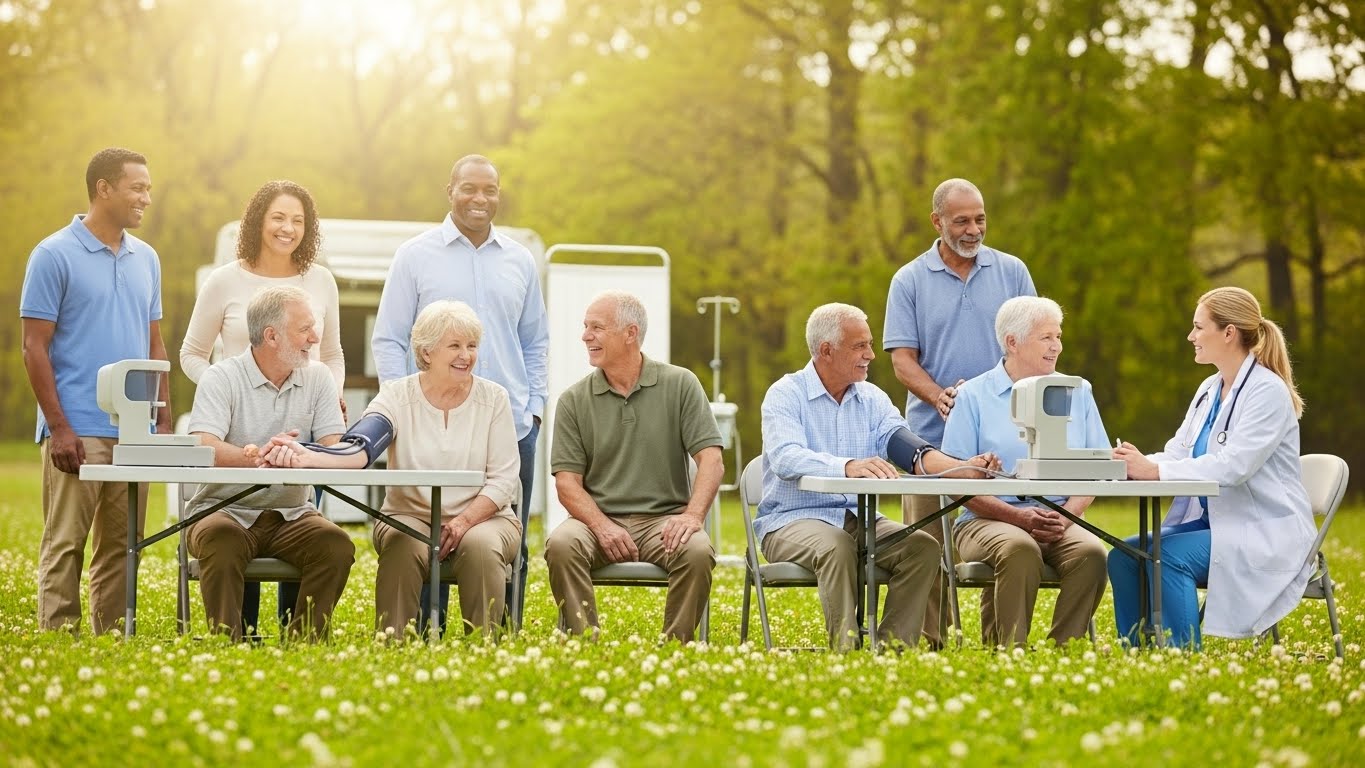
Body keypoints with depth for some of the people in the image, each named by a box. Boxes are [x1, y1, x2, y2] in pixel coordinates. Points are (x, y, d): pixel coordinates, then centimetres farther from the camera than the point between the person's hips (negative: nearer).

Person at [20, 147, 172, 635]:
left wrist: (164, 420, 9)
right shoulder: (54, 256, -4)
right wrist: (58, 427, -13)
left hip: (135, 433, 6)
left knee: (121, 548, 8)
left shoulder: (146, 259, 13)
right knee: (65, 546, -5)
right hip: (77, 432, -6)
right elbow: (35, 347, -7)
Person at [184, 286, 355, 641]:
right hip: (225, 509, -3)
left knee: (337, 544, -26)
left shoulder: (318, 379, 7)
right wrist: (255, 456, -41)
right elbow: (204, 449, -21)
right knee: (222, 540, -36)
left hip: (290, 515, 3)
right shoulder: (221, 378, -5)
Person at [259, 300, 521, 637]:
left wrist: (465, 521, -21)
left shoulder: (493, 399, 2)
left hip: (483, 517, 0)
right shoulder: (398, 396, 0)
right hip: (411, 517, 0)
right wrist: (308, 458, -40)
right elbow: (359, 450, -18)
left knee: (480, 544, -33)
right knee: (403, 545, -34)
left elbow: (503, 478, -3)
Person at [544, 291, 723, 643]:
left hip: (663, 519, -1)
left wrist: (693, 515, -20)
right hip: (597, 518, 1)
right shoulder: (574, 401, 8)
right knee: (560, 545, -31)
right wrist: (602, 526, -18)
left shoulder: (680, 385, 5)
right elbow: (567, 481, 1)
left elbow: (711, 459, -2)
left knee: (698, 551, -33)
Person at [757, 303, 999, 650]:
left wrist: (963, 468, -26)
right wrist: (849, 466, -44)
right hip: (794, 519, -5)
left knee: (922, 544, -20)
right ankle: (846, 648, -33)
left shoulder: (873, 400, 11)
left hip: (860, 520, 5)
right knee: (836, 546, -37)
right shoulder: (785, 395, -6)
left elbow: (909, 449, -5)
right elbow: (786, 458, -26)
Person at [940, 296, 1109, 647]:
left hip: (1060, 522, 3)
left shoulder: (1078, 393, 15)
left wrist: (1067, 515, -10)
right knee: (1020, 549, -36)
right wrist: (1018, 516, -15)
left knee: (1091, 552, -29)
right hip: (988, 521, -3)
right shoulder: (973, 397, 5)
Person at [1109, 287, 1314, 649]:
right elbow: (1176, 454, 7)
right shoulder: (1209, 390, 13)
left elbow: (1234, 466, -26)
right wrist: (1136, 464, -16)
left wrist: (1155, 471, -30)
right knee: (1124, 555, -12)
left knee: (1167, 556, -29)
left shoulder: (1267, 391, -14)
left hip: (1266, 535, -8)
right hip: (1215, 524, 8)